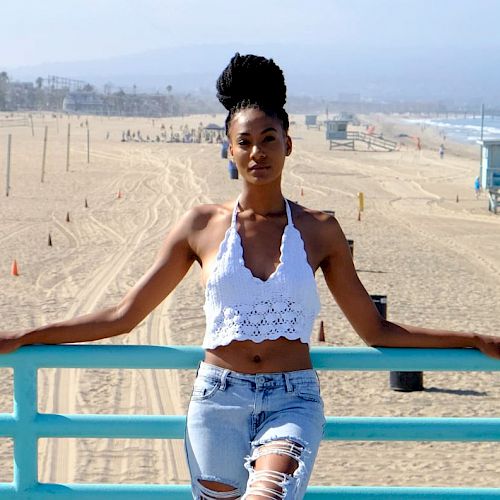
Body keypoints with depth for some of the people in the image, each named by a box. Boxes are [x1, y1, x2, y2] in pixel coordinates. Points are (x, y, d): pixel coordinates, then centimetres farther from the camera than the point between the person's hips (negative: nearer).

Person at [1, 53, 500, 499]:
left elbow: (376, 330, 14)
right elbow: (123, 315, 10)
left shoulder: (319, 231, 7)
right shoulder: (202, 225, 6)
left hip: (293, 399, -1)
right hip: (219, 398, 1)